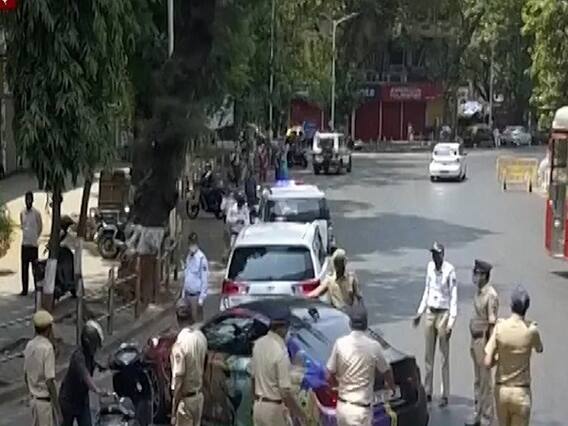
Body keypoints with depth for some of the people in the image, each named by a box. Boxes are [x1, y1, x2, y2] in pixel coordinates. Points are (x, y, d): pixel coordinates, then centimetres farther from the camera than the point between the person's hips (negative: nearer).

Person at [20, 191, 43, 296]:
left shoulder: (36, 213, -5)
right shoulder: (22, 213, 7)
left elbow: (40, 227, 4)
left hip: (33, 244, -4)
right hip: (24, 243, 4)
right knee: (24, 268, 4)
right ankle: (24, 289, 8)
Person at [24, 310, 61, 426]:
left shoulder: (29, 346, 4)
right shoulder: (47, 348, -20)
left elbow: (26, 376, 12)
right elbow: (49, 381, -22)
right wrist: (58, 410, -18)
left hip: (34, 398, 8)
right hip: (45, 400, -8)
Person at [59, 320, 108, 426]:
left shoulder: (89, 352, -8)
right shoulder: (78, 356, -33)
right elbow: (85, 376, -52)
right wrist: (98, 390, -66)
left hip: (83, 399, 6)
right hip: (69, 399, -6)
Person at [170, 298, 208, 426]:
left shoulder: (180, 343, -24)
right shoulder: (201, 337, -3)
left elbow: (179, 380, -22)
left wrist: (173, 412, -17)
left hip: (185, 399, -7)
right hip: (199, 396, 7)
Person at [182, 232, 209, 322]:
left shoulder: (202, 258, -16)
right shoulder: (188, 257, 8)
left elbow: (205, 279, -16)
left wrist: (202, 297, -17)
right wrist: (184, 291, 15)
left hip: (196, 294, -7)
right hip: (188, 294, 7)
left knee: (197, 318, -1)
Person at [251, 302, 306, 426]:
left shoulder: (258, 344, 0)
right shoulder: (281, 351, -24)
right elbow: (285, 392, -22)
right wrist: (298, 412, -10)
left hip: (258, 405, 8)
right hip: (274, 408, -7)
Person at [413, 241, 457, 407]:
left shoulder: (449, 270, -15)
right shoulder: (430, 266, 5)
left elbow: (454, 297, -13)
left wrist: (450, 323, -17)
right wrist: (420, 313, 16)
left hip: (443, 313, -6)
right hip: (430, 312, 6)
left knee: (444, 356, -1)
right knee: (428, 355, 11)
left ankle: (445, 395, 6)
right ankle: (427, 392, 19)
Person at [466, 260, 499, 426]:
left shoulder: (491, 296, -19)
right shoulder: (478, 293, 7)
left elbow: (492, 323, -20)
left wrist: (489, 349, -20)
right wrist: (473, 343, 17)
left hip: (484, 339, -9)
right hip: (475, 338, 9)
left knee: (485, 381, 1)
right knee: (477, 381, 17)